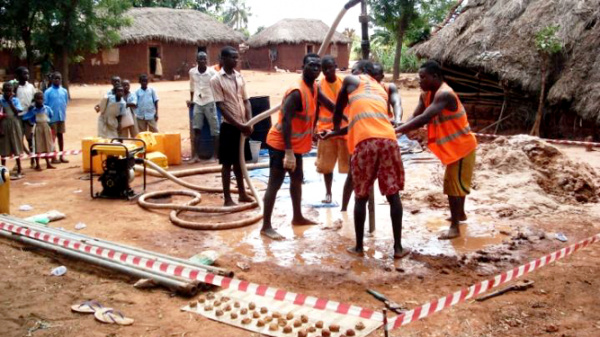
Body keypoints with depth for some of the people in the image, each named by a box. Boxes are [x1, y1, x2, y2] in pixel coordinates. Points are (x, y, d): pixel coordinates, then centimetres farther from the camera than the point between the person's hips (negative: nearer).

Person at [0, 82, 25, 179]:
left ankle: (19, 170, 13)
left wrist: (10, 101, -11)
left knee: (16, 149, 6)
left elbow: (17, 112, -11)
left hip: (14, 126, 0)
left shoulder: (15, 100, 1)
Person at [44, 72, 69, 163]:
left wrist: (63, 114, 8)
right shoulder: (48, 92, -6)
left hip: (61, 117, 4)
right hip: (52, 118, -4)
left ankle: (62, 156, 19)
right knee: (52, 137, 3)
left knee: (61, 136, 12)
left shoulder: (64, 91, 5)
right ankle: (53, 157, 9)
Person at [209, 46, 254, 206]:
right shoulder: (216, 79, -10)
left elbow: (246, 101, 8)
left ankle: (242, 193, 25)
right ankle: (227, 198, 7)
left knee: (239, 161, 15)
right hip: (229, 126, -6)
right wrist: (238, 125, -19)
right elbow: (221, 106, -14)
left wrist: (249, 122, -7)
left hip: (242, 126, 6)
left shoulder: (240, 77, 8)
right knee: (227, 163, 1)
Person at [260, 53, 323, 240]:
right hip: (280, 144, -10)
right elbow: (285, 121, -30)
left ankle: (297, 217, 35)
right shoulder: (296, 92, -25)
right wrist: (288, 152, -34)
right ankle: (266, 226, -2)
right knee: (274, 184, -7)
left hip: (296, 144, 10)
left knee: (297, 179, 20)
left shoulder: (315, 88, 3)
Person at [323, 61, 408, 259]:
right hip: (388, 139, 4)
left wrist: (336, 128, 50)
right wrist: (337, 134, 48)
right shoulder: (382, 92, 32)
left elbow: (339, 110, 28)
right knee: (393, 194, 9)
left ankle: (359, 246, 16)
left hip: (365, 142, -3)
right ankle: (398, 247, 10)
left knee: (361, 197, 9)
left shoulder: (352, 80, 18)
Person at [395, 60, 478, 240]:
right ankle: (460, 214, 43)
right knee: (454, 182, 23)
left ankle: (454, 227, 0)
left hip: (461, 146, -9)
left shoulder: (444, 94, -28)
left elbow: (424, 119, -39)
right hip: (452, 147, 10)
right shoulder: (425, 95, 2)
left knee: (454, 184, -7)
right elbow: (415, 117, -5)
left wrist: (397, 130, -41)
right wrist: (402, 129, -27)